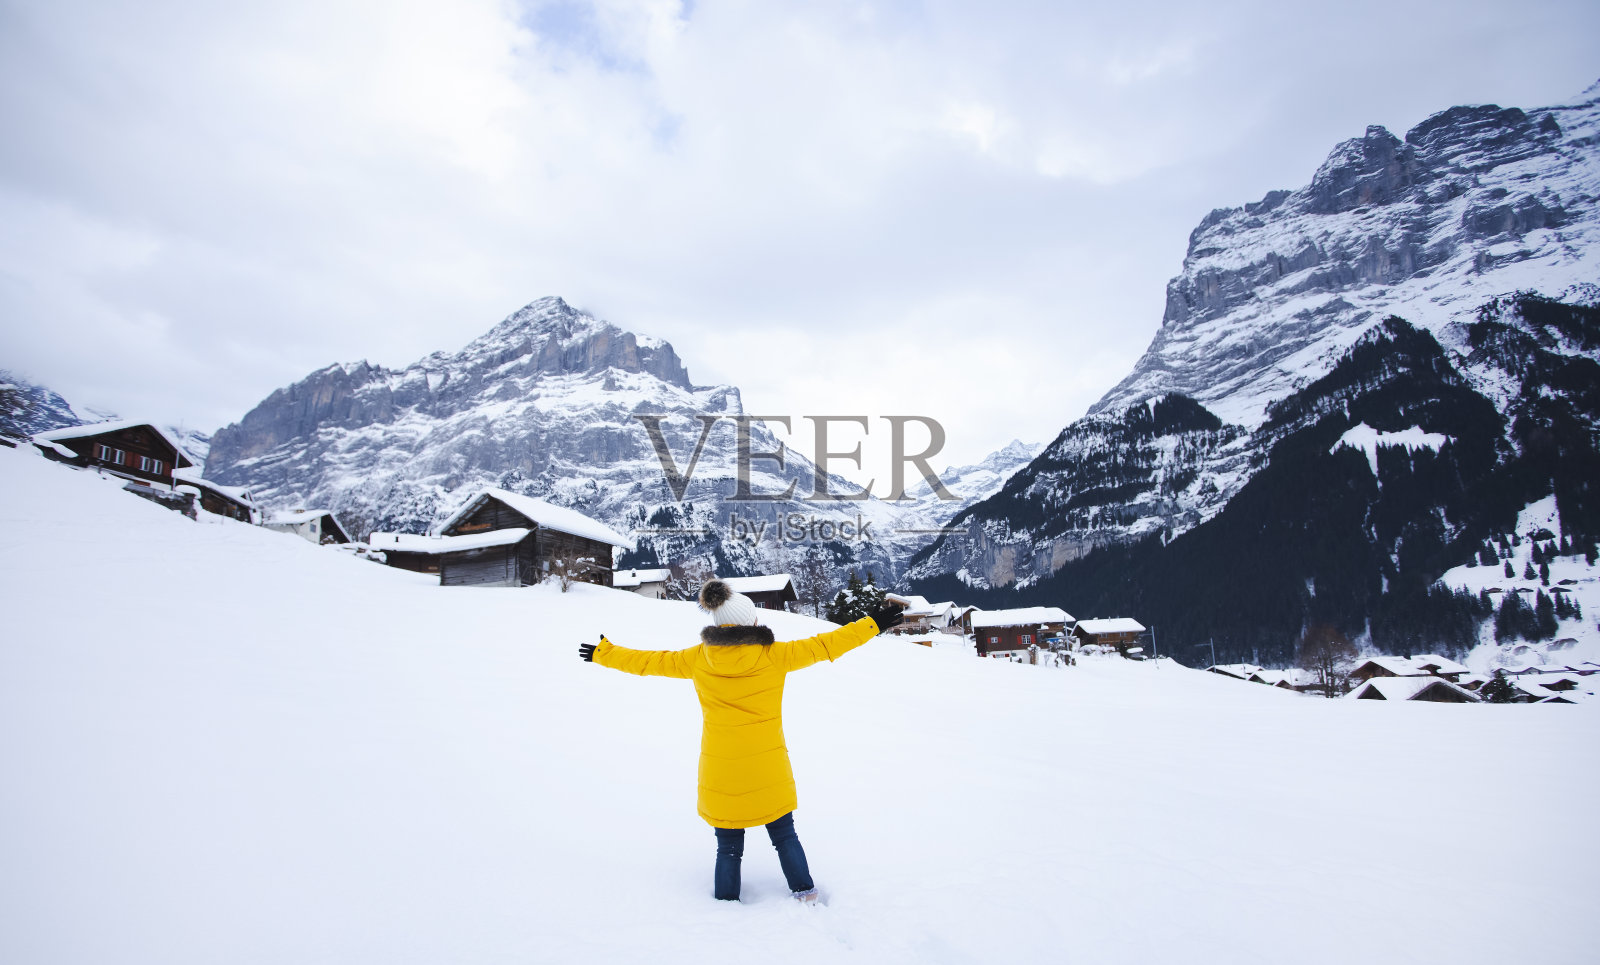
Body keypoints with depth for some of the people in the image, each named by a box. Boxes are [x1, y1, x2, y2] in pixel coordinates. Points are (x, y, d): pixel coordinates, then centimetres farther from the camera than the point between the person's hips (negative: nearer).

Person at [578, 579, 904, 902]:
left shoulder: (698, 659, -5)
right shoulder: (774, 655, -11)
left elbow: (650, 661, 6)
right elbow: (823, 645, -5)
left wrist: (602, 653, 21)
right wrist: (873, 625, 4)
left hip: (720, 774, 1)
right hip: (768, 772, -1)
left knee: (728, 846, 16)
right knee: (785, 836, 20)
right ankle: (804, 892, 28)